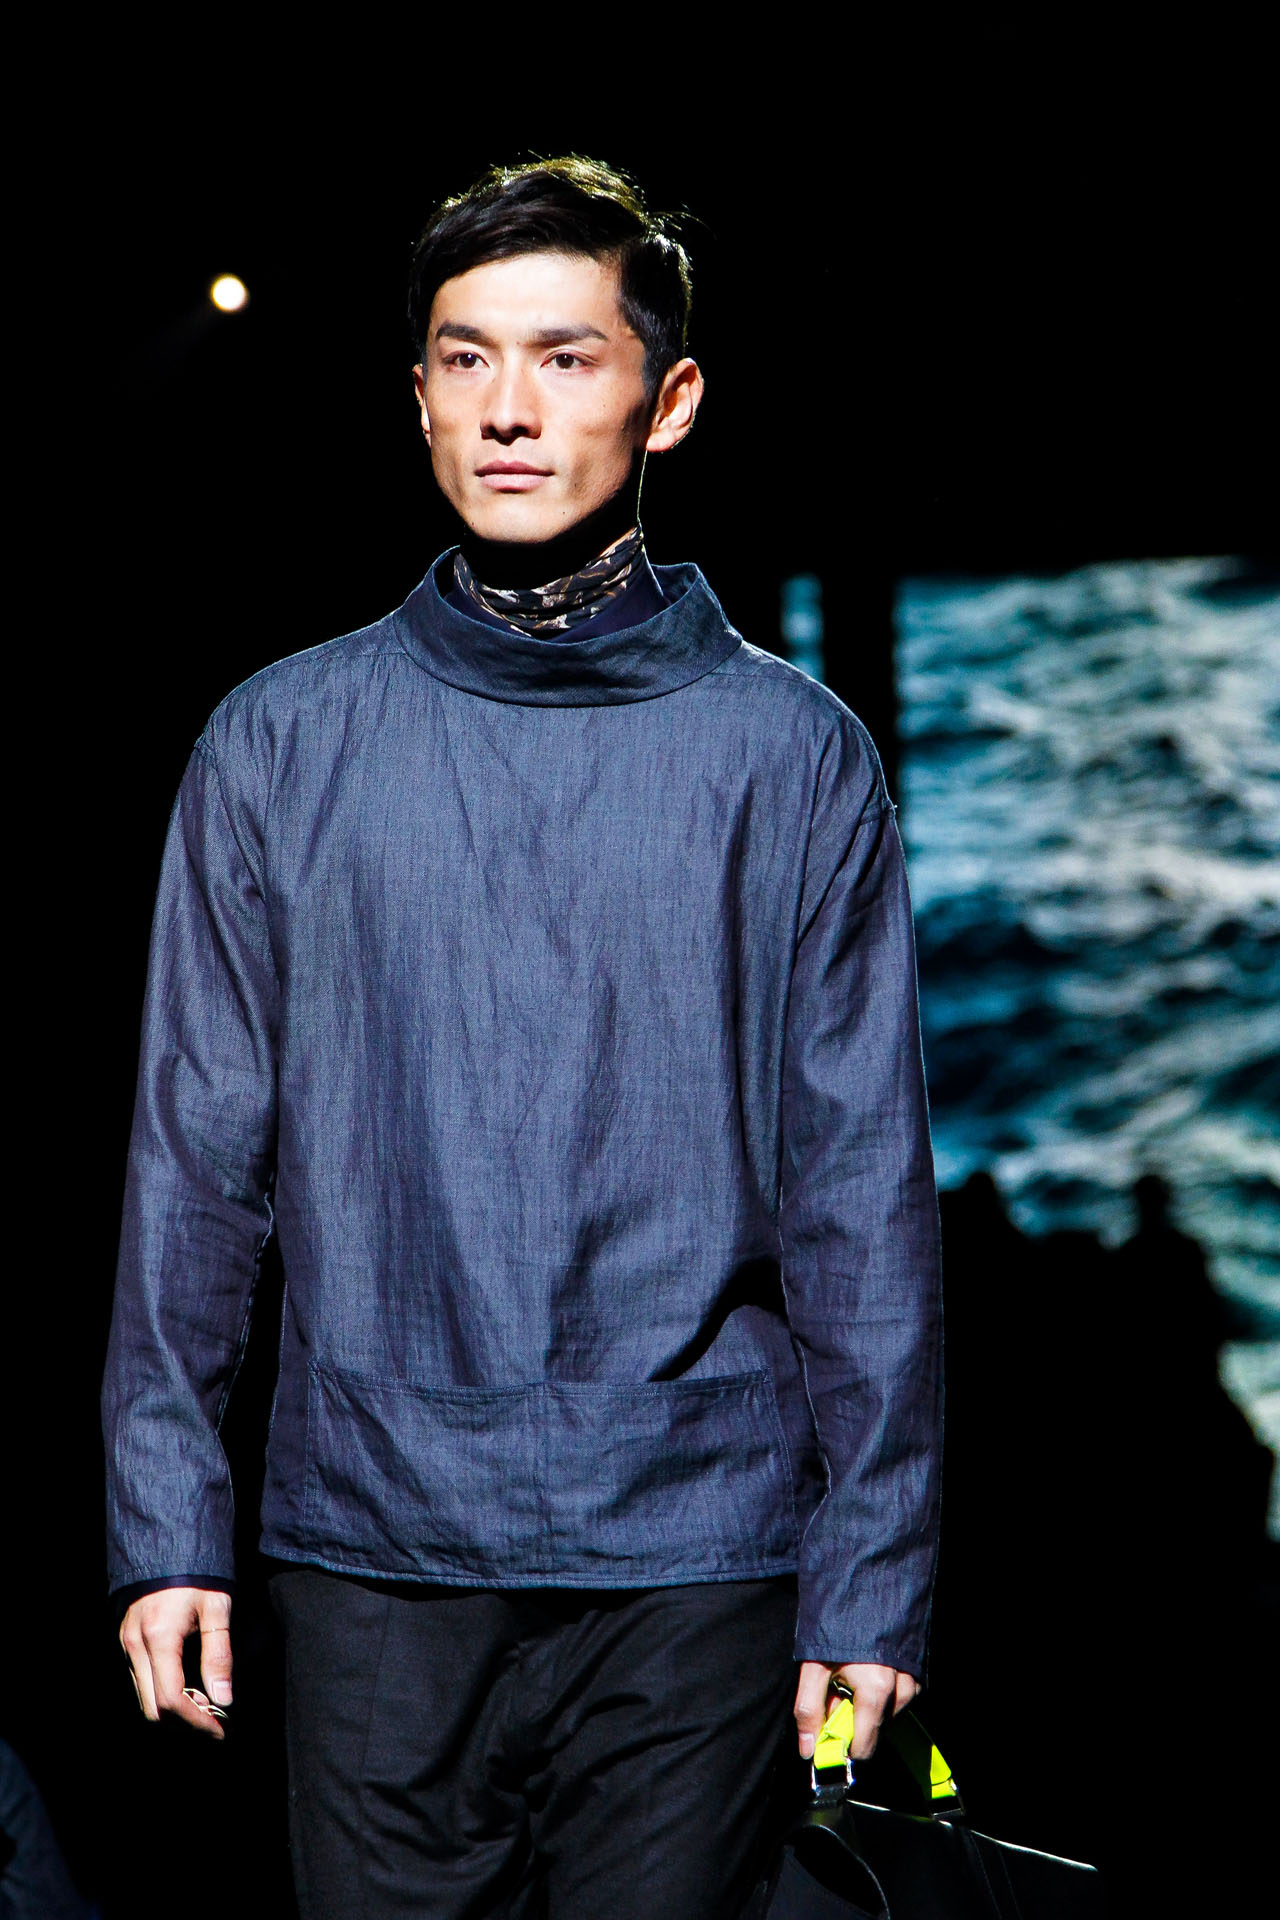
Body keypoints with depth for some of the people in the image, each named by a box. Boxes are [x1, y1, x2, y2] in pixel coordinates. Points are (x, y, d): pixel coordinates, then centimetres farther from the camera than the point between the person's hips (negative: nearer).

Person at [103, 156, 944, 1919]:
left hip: (697, 1569, -1)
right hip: (372, 1550, 1)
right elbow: (196, 1158, 7)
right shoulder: (281, 746, 5)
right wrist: (165, 1521, 2)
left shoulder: (793, 757, 2)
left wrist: (874, 1572, -1)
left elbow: (863, 1196, 2)